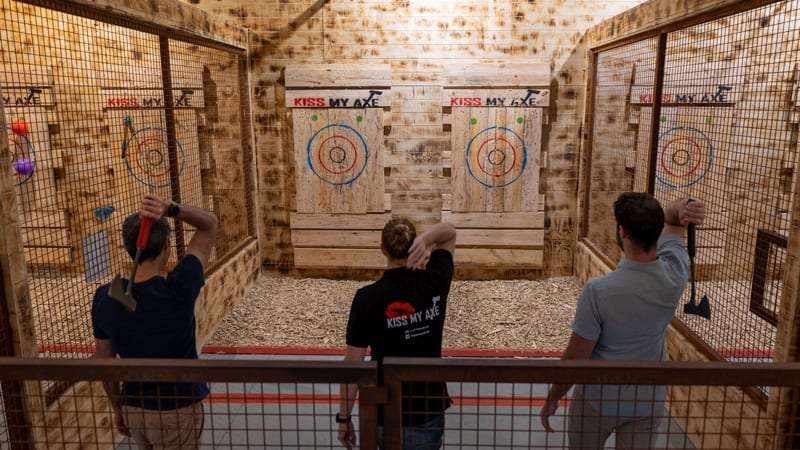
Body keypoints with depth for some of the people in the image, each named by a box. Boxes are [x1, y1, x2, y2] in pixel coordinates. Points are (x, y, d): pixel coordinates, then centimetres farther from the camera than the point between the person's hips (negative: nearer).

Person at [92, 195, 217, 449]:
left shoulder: (104, 298, -11)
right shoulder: (178, 290, -24)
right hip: (178, 412, -4)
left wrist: (118, 408, 15)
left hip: (133, 411, 4)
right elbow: (210, 224, -15)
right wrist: (170, 209, -28)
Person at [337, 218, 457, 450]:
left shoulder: (367, 298, -18)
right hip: (431, 411, 2)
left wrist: (343, 417, -1)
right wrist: (425, 239, -15)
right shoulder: (435, 282, -10)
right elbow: (449, 233, 8)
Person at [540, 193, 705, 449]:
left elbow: (575, 358, -19)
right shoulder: (675, 275, -16)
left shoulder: (599, 291, -29)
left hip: (598, 401, -3)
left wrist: (553, 397, -5)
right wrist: (683, 210, -19)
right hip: (649, 402, 4)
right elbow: (669, 220, 3)